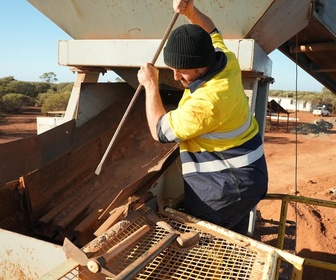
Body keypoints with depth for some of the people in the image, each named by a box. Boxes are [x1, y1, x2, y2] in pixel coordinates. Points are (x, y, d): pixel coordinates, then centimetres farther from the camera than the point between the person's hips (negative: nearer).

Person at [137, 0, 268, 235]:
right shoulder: (226, 60, -4)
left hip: (228, 183, -10)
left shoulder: (207, 101, -30)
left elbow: (160, 131, -15)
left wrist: (151, 85, -7)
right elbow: (210, 31, 20)